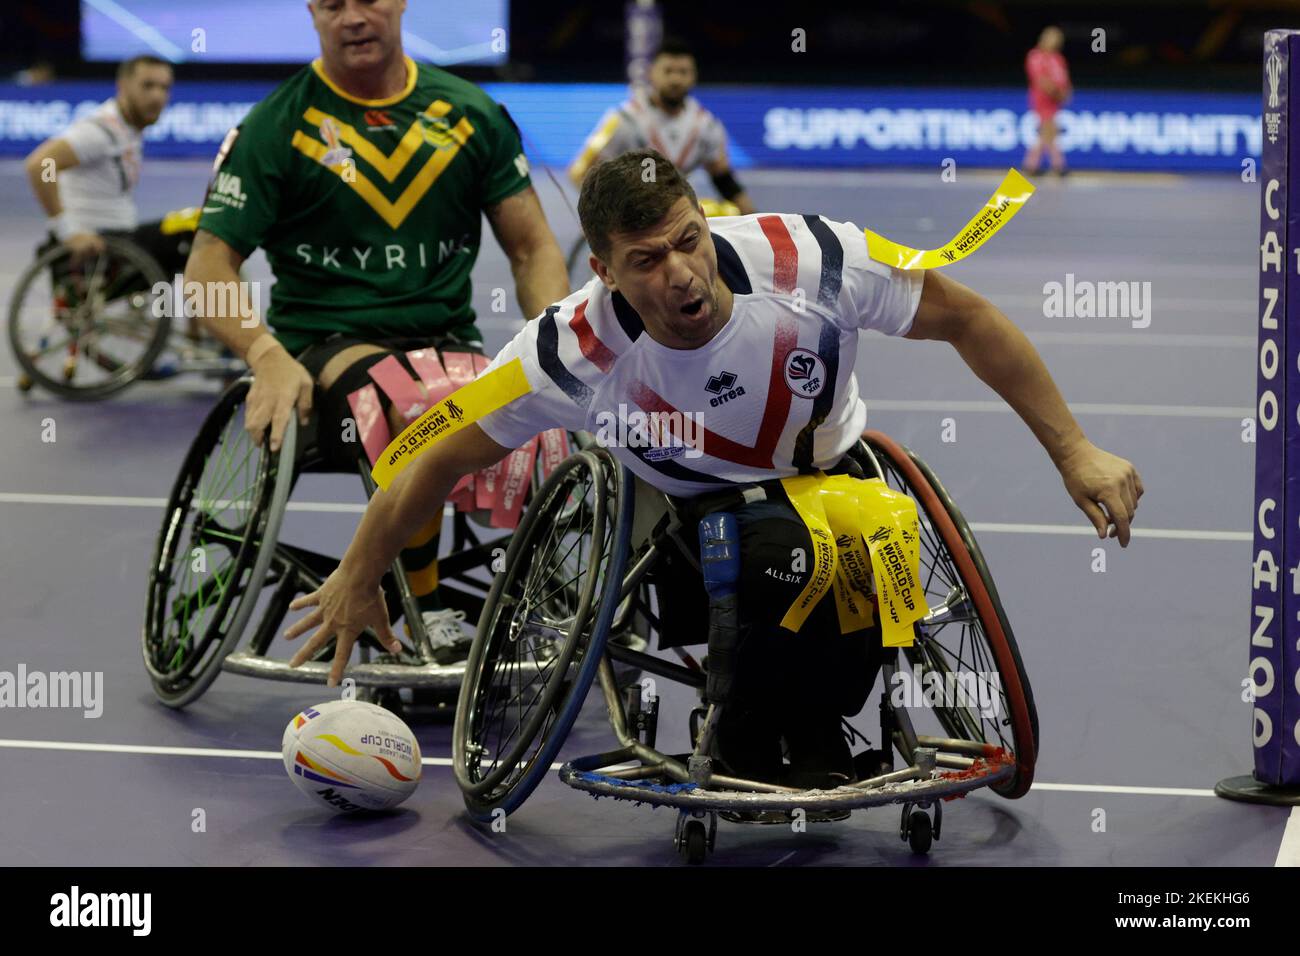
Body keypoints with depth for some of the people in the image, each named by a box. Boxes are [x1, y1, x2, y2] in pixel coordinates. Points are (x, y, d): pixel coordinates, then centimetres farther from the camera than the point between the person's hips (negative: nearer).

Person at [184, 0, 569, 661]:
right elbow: (207, 267, -4)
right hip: (327, 342, -3)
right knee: (409, 419, -39)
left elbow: (532, 247, 13)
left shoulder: (471, 113, 10)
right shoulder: (277, 125, 1)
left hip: (448, 339, 3)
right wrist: (268, 356, -24)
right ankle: (424, 619, -21)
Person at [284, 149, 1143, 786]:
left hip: (835, 472, 2)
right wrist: (359, 580, -5)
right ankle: (748, 745, -6)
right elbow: (440, 461, -14)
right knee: (792, 554, -36)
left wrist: (1073, 451, -13)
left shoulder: (812, 260, -29)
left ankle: (814, 727, 2)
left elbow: (966, 319, -14)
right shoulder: (577, 351, -28)